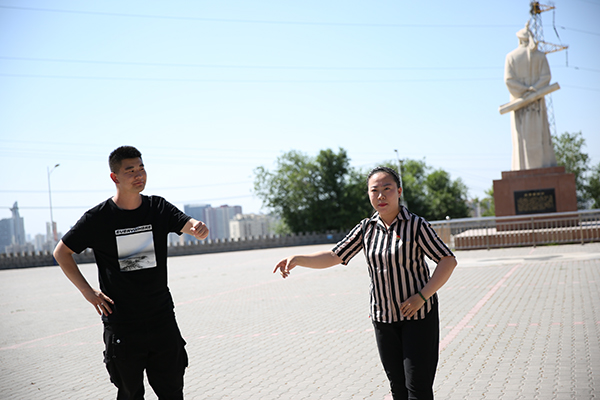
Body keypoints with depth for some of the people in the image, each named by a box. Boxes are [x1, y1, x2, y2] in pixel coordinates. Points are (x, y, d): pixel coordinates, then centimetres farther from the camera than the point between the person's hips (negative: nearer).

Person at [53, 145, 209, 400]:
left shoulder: (158, 208, 2)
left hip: (163, 320, 3)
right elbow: (61, 252, 3)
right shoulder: (98, 218, -7)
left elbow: (189, 225, -9)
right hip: (121, 326, -2)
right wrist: (87, 291, -5)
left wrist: (199, 228, -34)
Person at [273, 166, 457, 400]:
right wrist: (297, 259, -13)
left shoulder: (416, 225, -9)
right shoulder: (366, 228, 3)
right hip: (384, 318, 4)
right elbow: (333, 257, 2)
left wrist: (422, 296, -18)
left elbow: (448, 261, -10)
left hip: (418, 313, -4)